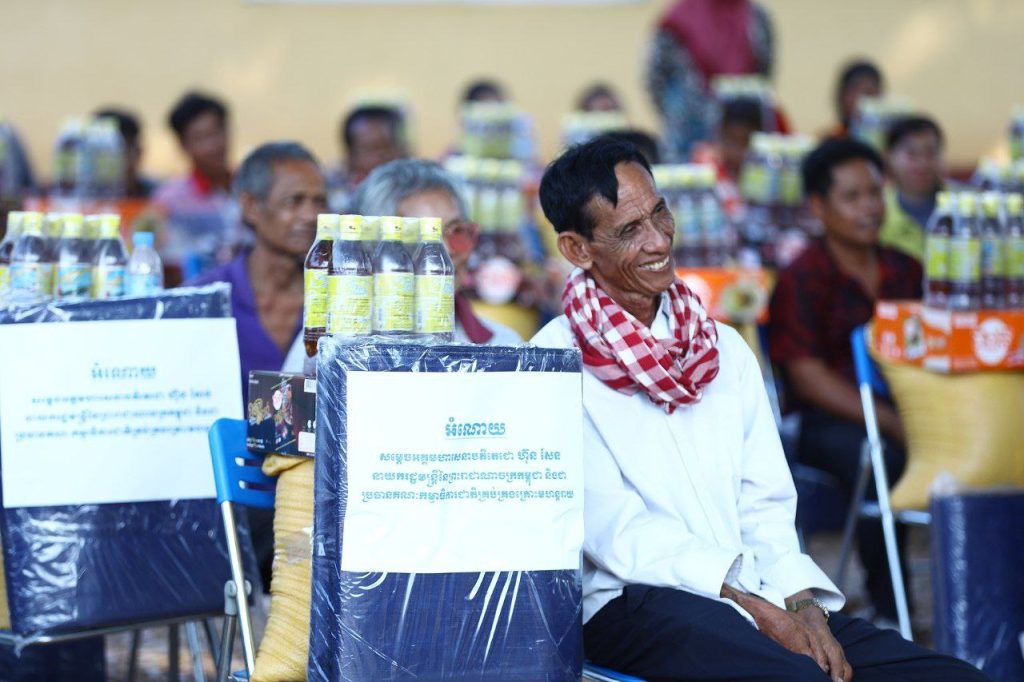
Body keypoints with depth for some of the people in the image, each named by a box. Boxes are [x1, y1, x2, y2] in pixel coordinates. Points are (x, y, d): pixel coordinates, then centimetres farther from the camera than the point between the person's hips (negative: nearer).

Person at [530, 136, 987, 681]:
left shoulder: (726, 350, 19)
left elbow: (766, 510, 14)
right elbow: (617, 534, -8)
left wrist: (802, 604, -6)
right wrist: (759, 611, -14)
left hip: (758, 596, 6)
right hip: (631, 604, -5)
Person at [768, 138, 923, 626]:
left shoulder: (906, 273, 17)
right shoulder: (803, 278, 0)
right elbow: (808, 376, -8)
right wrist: (890, 424, -18)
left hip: (901, 413, 5)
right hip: (827, 424, -5)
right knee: (884, 460, -36)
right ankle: (887, 610, -24)